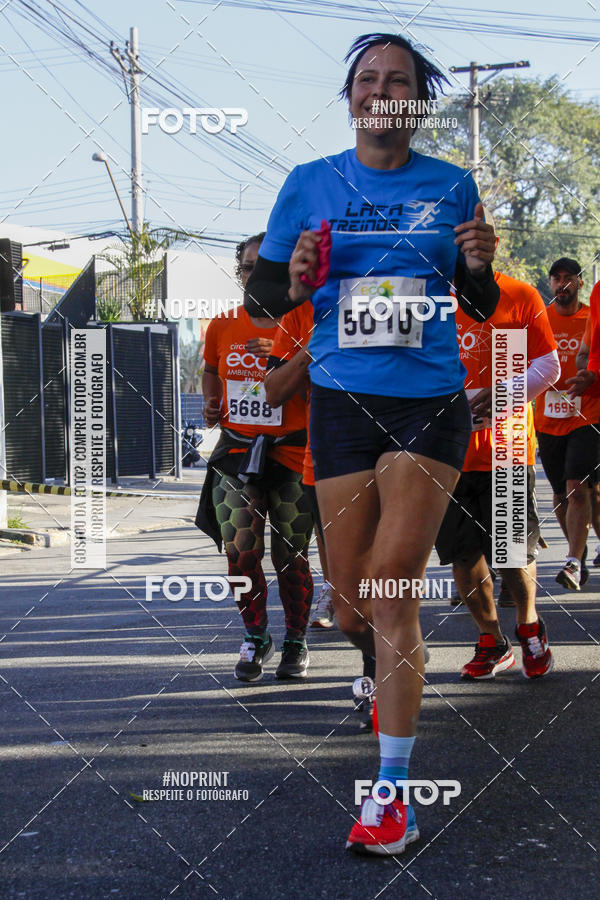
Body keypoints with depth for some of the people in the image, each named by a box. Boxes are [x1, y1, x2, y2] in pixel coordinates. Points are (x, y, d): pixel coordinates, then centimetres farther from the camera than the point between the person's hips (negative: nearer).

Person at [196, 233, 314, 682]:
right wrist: (212, 402, 8)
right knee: (240, 548, -9)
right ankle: (255, 638, 11)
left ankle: (296, 642, 24)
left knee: (290, 556, 4)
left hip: (292, 453, -2)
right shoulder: (223, 326, 7)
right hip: (236, 450, 2)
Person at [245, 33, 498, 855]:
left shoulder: (451, 187, 6)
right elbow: (258, 296, 8)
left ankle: (391, 791, -6)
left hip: (431, 402, -1)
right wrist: (294, 285, -14)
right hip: (342, 404, 2)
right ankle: (392, 665, 43)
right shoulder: (309, 185, 6)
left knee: (390, 590, -13)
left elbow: (482, 309, 13)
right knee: (351, 606, 6)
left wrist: (480, 267, -9)